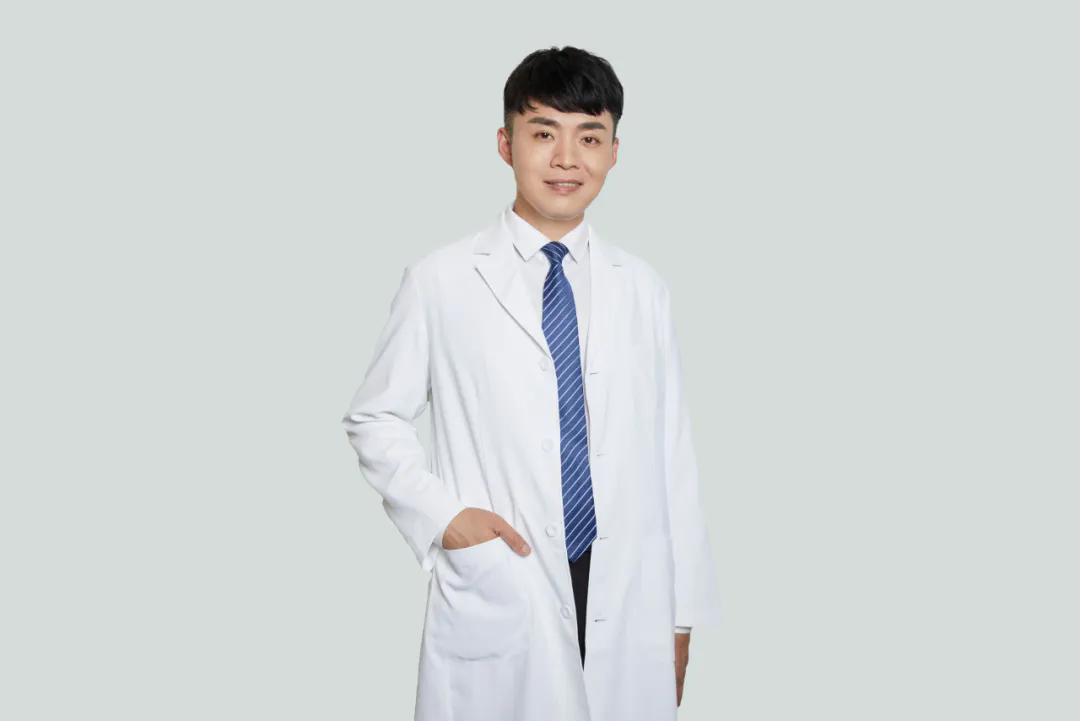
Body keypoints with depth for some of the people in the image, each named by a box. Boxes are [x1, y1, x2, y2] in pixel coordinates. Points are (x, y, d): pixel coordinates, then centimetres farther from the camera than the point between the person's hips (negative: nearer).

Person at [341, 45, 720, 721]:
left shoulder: (644, 290, 5)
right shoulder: (440, 282, -2)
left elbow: (673, 451, 6)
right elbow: (374, 419, 6)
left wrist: (682, 616, 6)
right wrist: (440, 514, -9)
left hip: (628, 612, 2)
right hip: (495, 604, -2)